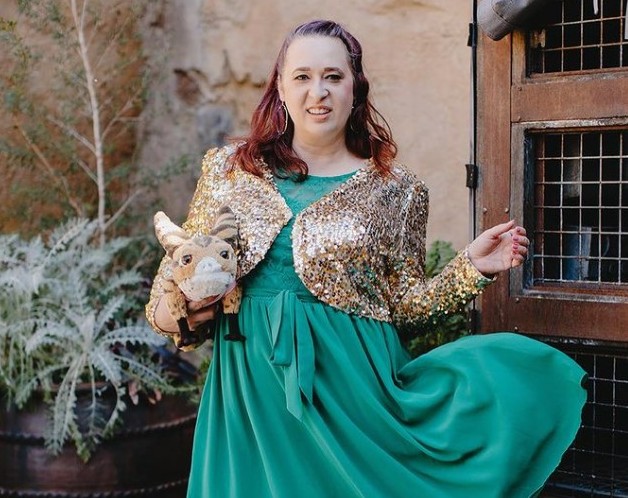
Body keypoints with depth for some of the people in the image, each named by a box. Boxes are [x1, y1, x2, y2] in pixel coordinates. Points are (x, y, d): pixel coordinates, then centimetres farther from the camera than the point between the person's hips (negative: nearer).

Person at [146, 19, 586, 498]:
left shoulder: (395, 190, 2)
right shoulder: (227, 169, 6)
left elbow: (405, 307, 3)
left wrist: (471, 268, -9)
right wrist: (169, 310, -7)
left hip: (352, 383, -1)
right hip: (252, 386, 2)